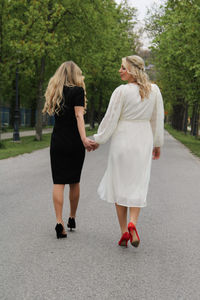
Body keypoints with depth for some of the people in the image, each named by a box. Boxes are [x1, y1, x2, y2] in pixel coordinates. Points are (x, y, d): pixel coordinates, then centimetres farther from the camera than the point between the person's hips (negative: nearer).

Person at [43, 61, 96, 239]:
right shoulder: (77, 90, -6)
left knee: (58, 183, 0)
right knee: (74, 181, 12)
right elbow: (79, 116, -17)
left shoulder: (55, 92, 8)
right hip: (74, 143, -3)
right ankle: (72, 219, 25)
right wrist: (84, 139, -24)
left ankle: (59, 222, -11)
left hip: (57, 142, 3)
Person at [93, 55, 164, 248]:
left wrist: (98, 140, 2)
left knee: (119, 184, 8)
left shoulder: (122, 91, -11)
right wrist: (157, 144, 18)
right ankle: (132, 223, -16)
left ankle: (124, 232, 7)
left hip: (122, 139, -3)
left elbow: (110, 119, -9)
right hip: (143, 141, 3)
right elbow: (158, 120, 8)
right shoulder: (154, 91, 2)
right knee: (137, 185, 9)